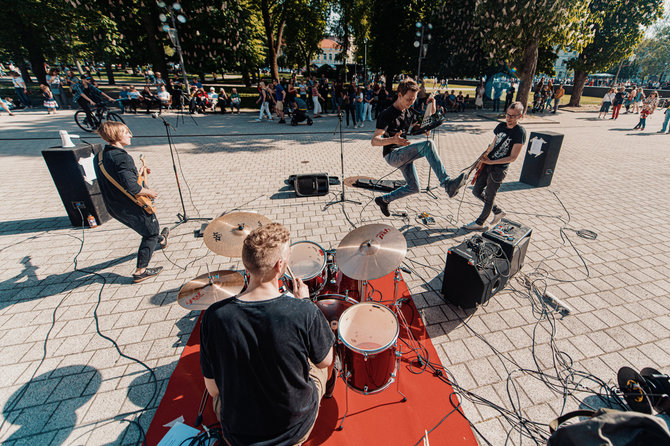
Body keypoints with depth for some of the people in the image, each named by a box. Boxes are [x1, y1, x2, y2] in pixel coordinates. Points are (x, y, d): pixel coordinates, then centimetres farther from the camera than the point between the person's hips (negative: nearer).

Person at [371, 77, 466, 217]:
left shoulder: (410, 112, 9)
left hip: (404, 155, 9)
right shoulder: (387, 115, -14)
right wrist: (392, 140, -44)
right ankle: (447, 184, -38)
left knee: (414, 188, 14)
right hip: (392, 155, -9)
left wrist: (432, 109, 2)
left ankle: (383, 200, 29)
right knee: (427, 145, -30)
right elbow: (374, 141, -24)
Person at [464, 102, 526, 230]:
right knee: (477, 191, 14)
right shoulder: (501, 126, 6)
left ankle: (479, 223, 21)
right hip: (487, 164, 7)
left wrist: (491, 162, -20)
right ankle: (498, 212, 32)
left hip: (499, 169, -7)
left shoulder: (520, 132, -14)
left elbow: (512, 157, -16)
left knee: (489, 198, 4)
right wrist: (483, 158, 6)